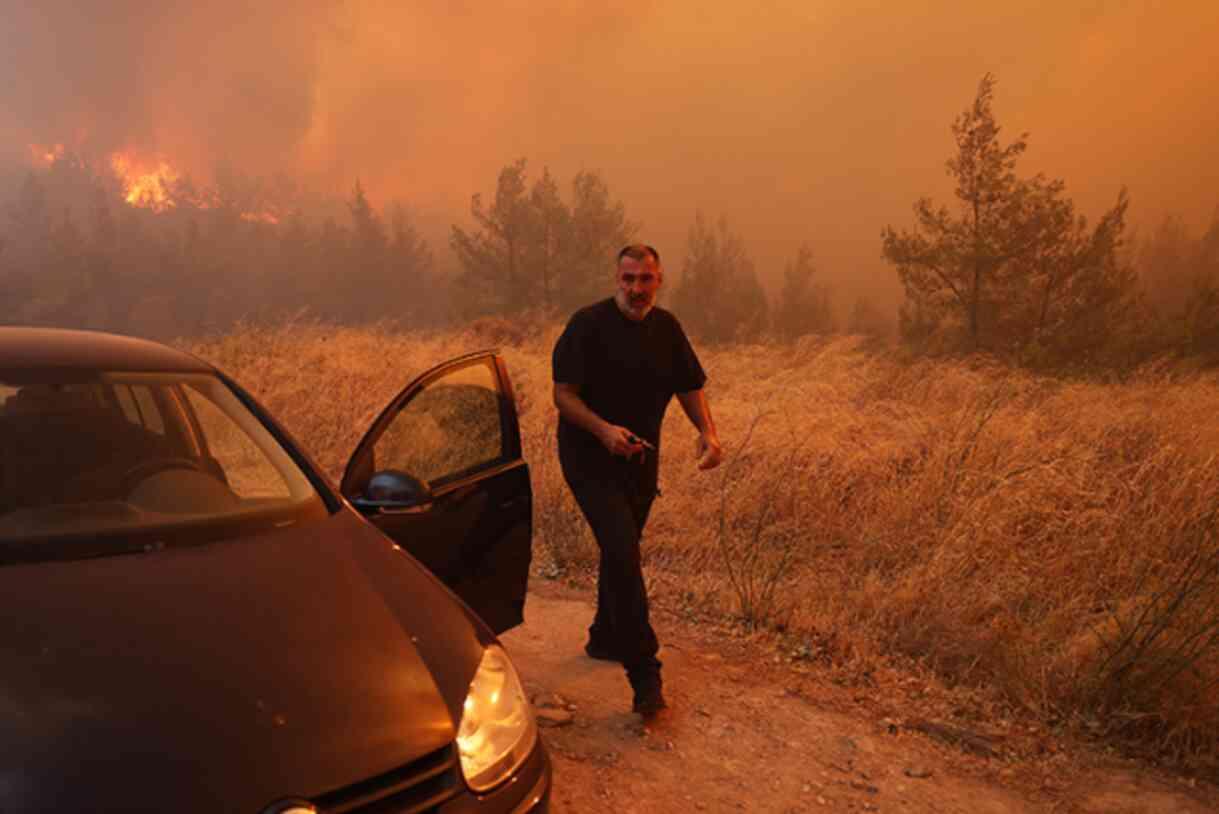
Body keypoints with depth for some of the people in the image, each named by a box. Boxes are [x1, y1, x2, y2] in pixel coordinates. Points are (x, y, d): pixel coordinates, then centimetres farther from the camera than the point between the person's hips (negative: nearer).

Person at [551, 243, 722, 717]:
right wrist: (603, 429, -31)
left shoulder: (666, 327, 4)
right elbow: (563, 394, -15)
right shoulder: (589, 324, -13)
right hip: (590, 459, -6)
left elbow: (689, 386, 11)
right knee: (622, 551, -18)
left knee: (621, 550, 19)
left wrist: (707, 433, -6)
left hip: (640, 459, 6)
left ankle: (605, 639, 40)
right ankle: (644, 671, -14)